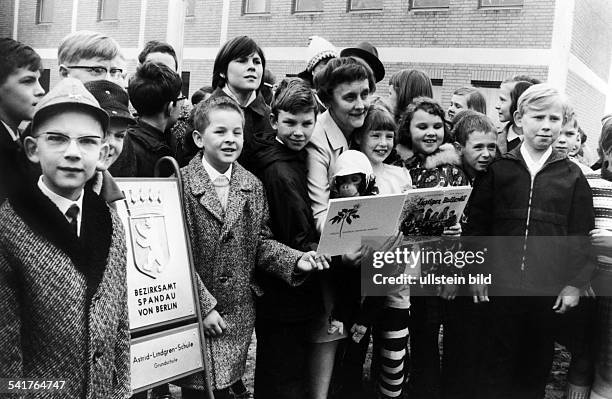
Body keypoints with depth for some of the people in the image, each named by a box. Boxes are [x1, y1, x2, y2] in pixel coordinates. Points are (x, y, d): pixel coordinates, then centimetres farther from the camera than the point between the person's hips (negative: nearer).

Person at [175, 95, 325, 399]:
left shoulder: (252, 186, 4)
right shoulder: (181, 184, -11)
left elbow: (260, 242, 6)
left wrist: (295, 260, -12)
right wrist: (204, 306, -15)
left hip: (240, 315, 4)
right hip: (194, 315, -4)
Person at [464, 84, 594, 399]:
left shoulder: (572, 176, 2)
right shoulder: (498, 170, 0)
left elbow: (581, 236, 2)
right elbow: (476, 223, 2)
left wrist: (575, 284, -2)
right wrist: (476, 272, -1)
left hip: (549, 289, 1)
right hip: (501, 284, 0)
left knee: (537, 362, 13)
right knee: (498, 361, 8)